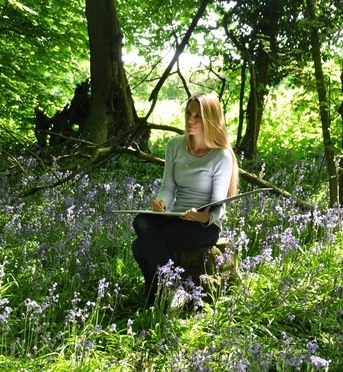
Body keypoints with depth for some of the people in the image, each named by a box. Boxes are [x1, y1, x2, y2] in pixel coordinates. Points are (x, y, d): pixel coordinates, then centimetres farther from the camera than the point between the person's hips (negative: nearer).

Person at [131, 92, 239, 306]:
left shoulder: (222, 156, -9)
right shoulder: (175, 146, 7)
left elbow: (218, 207, -9)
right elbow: (168, 186, 5)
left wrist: (204, 217, -32)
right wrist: (161, 203, -18)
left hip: (206, 225, -5)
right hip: (175, 217, 5)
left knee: (143, 246, -26)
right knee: (142, 221, -29)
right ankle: (160, 294, -17)